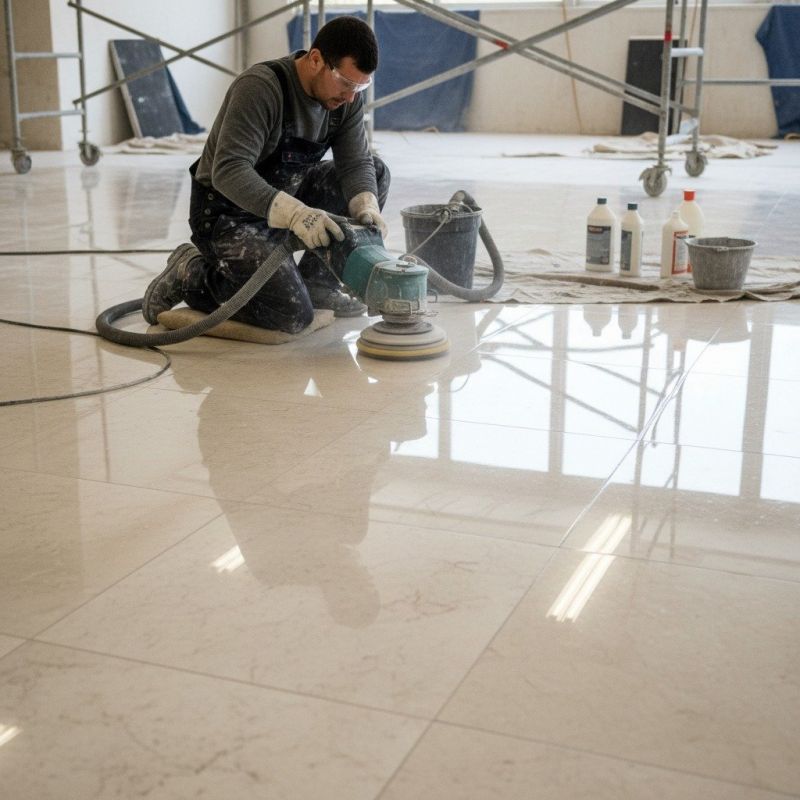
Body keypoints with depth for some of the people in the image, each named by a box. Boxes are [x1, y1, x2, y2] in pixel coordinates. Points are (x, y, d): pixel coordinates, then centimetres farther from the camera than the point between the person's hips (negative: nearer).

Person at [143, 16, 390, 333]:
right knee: (293, 315, -21)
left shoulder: (346, 95, -7)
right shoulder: (261, 88, -28)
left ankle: (315, 281, 5)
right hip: (227, 211, -8)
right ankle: (193, 274, 1)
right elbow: (228, 171, -36)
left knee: (374, 173, -3)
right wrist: (294, 213, -49)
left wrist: (366, 207, -30)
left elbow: (356, 163, -8)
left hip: (281, 194, 8)